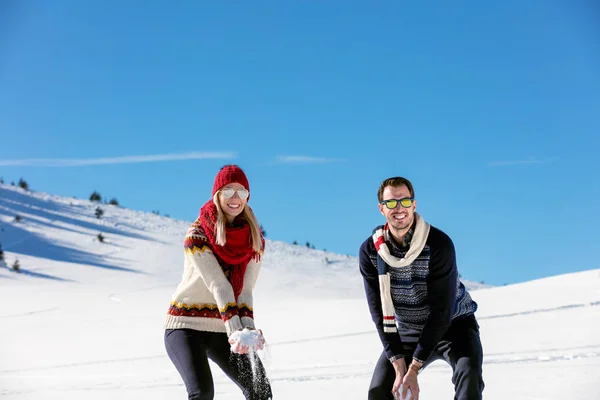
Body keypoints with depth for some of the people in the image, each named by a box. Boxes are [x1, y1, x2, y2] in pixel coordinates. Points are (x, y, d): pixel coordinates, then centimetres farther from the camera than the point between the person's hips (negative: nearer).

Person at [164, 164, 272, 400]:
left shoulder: (254, 239, -1)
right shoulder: (197, 235, -15)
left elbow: (246, 289, -9)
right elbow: (219, 285, -24)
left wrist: (248, 328, -25)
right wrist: (235, 330, -34)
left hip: (222, 329, 5)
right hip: (186, 325, -5)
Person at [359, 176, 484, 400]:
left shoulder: (439, 244, -26)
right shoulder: (370, 251, -14)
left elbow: (441, 312, -25)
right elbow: (380, 313, -12)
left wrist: (413, 369, -27)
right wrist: (400, 368, -20)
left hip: (453, 325, -4)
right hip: (408, 331, 4)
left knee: (468, 378, -30)